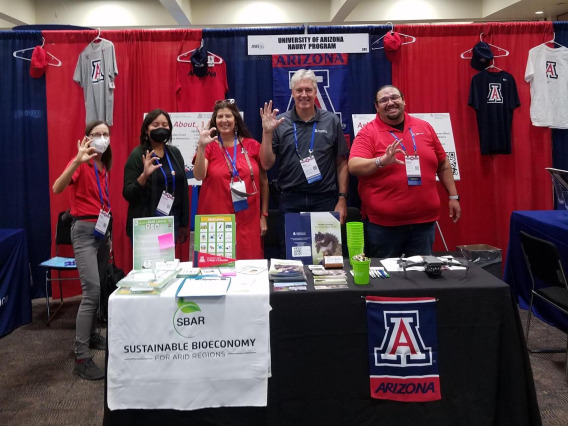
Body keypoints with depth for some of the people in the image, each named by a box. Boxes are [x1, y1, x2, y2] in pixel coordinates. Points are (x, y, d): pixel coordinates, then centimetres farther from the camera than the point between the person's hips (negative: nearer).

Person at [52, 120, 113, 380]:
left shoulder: (103, 166, 11)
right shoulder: (81, 164, -11)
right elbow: (57, 188, -29)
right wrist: (77, 160, -41)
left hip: (102, 229, 8)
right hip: (84, 230, -8)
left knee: (99, 289, 14)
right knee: (92, 291, -14)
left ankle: (92, 335, 31)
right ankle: (81, 358, -10)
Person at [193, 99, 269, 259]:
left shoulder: (252, 146, 6)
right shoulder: (209, 147, 4)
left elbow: (263, 181, 11)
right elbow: (199, 176, -11)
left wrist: (264, 215, 9)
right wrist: (201, 147, -23)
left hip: (248, 221, 1)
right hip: (216, 220, -1)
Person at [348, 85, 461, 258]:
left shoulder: (425, 127, 11)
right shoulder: (368, 132, -3)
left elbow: (443, 164, 17)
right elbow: (354, 166, -16)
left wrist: (453, 196, 15)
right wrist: (381, 161, -32)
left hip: (424, 220, 4)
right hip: (383, 223, -3)